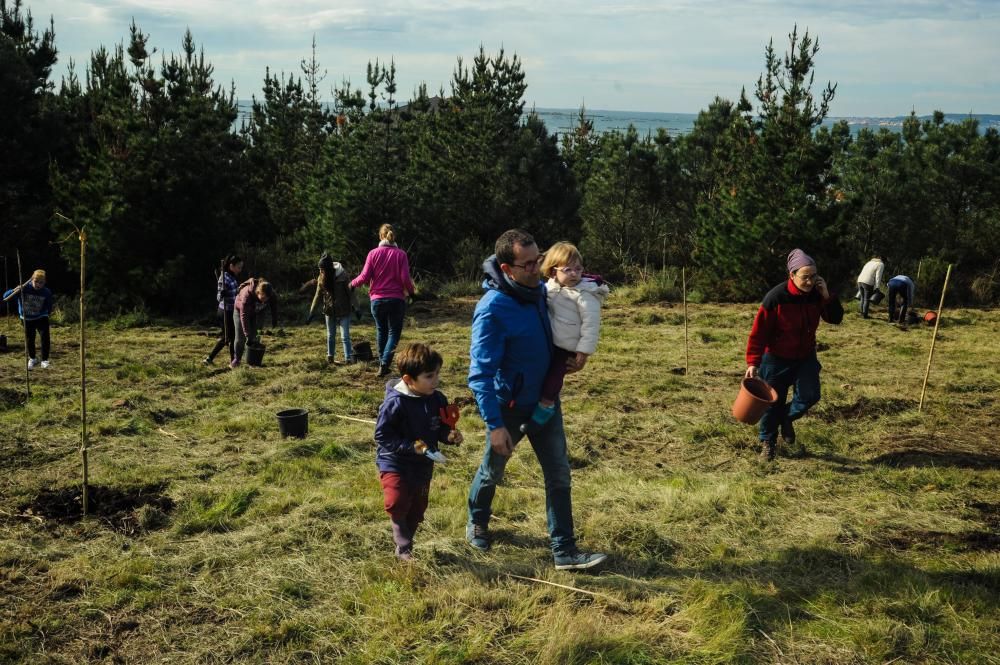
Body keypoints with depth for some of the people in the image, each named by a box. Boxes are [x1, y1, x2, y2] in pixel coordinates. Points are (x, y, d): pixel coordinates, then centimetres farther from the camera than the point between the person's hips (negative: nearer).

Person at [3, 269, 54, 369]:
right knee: (29, 339, 10)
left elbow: (48, 309, -6)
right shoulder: (24, 288, -21)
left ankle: (44, 361, -1)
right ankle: (32, 359, 34)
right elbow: (5, 296, -25)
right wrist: (14, 291, -41)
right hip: (27, 319, 1)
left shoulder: (47, 293, -18)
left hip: (41, 318, -1)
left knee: (45, 337, -15)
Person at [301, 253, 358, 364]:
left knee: (345, 337, -7)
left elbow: (350, 291, -11)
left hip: (344, 311, -4)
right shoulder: (321, 278, 0)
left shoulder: (341, 276, -15)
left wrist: (355, 308, -10)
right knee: (330, 336, 15)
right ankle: (330, 356, 28)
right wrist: (311, 312, 6)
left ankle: (349, 358, -8)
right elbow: (317, 296, 7)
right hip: (329, 311, 4)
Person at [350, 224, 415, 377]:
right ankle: (385, 363, -13)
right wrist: (411, 291, 9)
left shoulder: (373, 254, -3)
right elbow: (405, 278, -9)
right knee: (394, 332, 7)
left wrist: (353, 283, 14)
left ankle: (382, 363, 21)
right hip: (397, 300, -1)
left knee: (381, 330, 19)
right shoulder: (401, 254, -5)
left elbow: (364, 277, -5)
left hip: (377, 299, 1)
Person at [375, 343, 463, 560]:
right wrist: (412, 446, -26)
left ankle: (405, 545, 31)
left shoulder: (437, 399, -4)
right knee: (398, 502, -20)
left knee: (417, 509, 13)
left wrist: (450, 435, -13)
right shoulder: (395, 402, -22)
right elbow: (382, 435, -20)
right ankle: (404, 549, -3)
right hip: (394, 463, -6)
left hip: (423, 465, 6)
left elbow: (441, 427, 10)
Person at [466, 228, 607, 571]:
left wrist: (571, 356, -1)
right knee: (493, 471, 17)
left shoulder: (541, 290, -6)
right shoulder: (492, 309, -27)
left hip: (545, 401, 5)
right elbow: (480, 373, -26)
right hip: (509, 406, -5)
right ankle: (477, 522, 44)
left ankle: (565, 551, 11)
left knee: (559, 475, 3)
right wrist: (494, 424, -30)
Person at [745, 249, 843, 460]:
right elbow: (759, 331, -20)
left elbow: (835, 318, -6)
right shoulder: (776, 297, -23)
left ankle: (787, 417, 26)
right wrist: (753, 362, -23)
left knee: (810, 395, -6)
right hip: (777, 358, -4)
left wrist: (827, 296, -22)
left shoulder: (816, 294, -8)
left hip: (805, 356, 4)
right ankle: (768, 441, 26)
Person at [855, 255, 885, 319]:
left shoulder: (870, 262, 24)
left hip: (860, 281, 7)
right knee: (867, 299, 1)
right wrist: (877, 287, -12)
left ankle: (862, 313, 22)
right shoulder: (880, 265, 1)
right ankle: (864, 315, 2)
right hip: (868, 283, -7)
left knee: (863, 298, 18)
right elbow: (878, 276, -10)